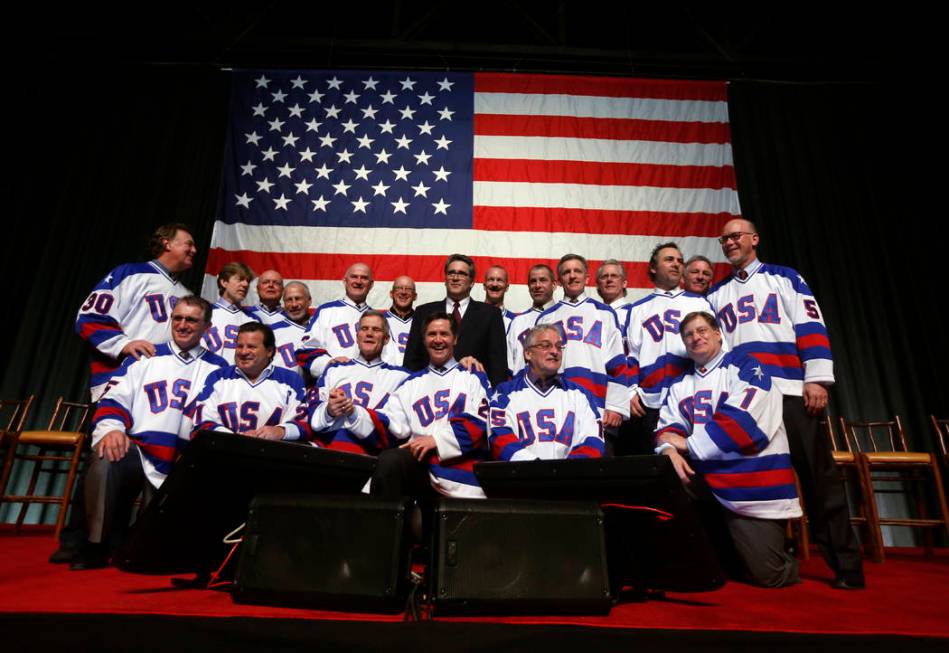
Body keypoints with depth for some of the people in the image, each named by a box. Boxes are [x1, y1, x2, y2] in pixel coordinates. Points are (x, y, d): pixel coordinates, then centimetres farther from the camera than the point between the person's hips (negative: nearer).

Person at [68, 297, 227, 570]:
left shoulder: (218, 368, 10)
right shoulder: (144, 357, 14)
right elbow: (114, 399, 7)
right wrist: (111, 429, -15)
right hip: (137, 451, 1)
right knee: (105, 459, -32)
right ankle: (95, 547, -13)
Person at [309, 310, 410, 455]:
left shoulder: (400, 376, 14)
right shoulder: (334, 369, 21)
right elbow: (314, 415, 13)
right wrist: (328, 411, -9)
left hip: (368, 450, -2)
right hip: (325, 444, 2)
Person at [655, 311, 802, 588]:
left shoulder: (746, 368, -5)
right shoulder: (680, 384, 14)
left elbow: (741, 421, -18)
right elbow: (667, 426, 3)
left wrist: (687, 443, -14)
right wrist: (669, 448, -21)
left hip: (752, 490, -5)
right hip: (706, 486, 5)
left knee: (766, 573, -11)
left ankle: (780, 553, 30)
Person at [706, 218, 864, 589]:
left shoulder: (783, 277, 11)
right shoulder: (716, 294, 20)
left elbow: (811, 326, 1)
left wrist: (817, 379, -9)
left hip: (791, 390, -3)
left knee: (817, 475, -3)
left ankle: (846, 564, 6)